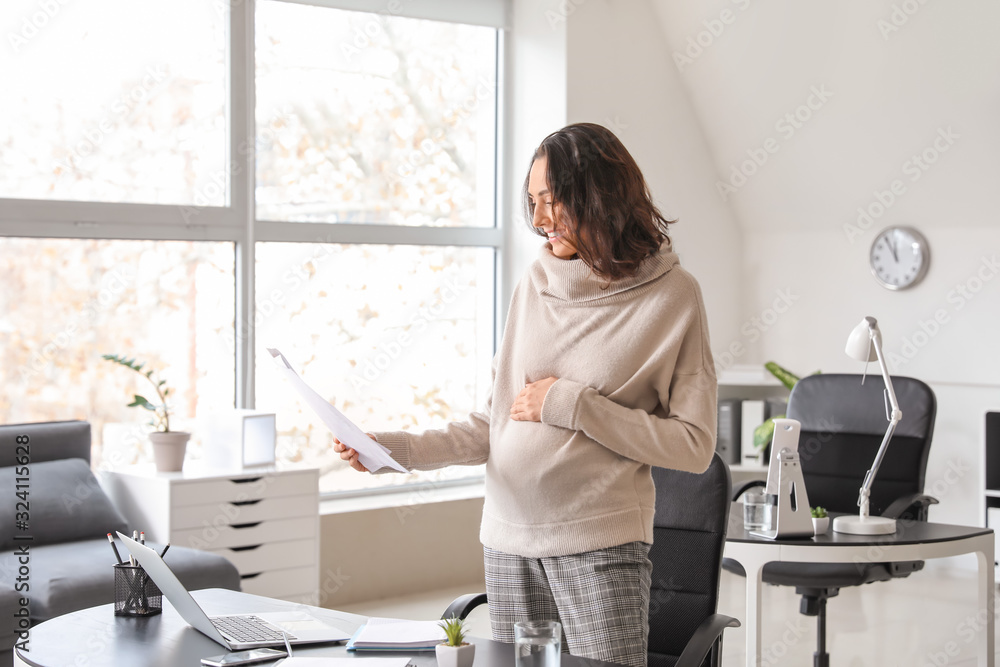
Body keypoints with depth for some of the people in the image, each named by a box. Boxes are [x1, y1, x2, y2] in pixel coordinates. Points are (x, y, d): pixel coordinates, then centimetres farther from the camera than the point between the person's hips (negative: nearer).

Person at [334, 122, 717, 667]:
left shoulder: (671, 297, -4)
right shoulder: (534, 287, 9)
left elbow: (694, 446, -9)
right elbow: (495, 423, 12)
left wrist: (574, 405, -12)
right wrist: (399, 449, 0)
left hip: (599, 541, -4)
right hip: (508, 540, 4)